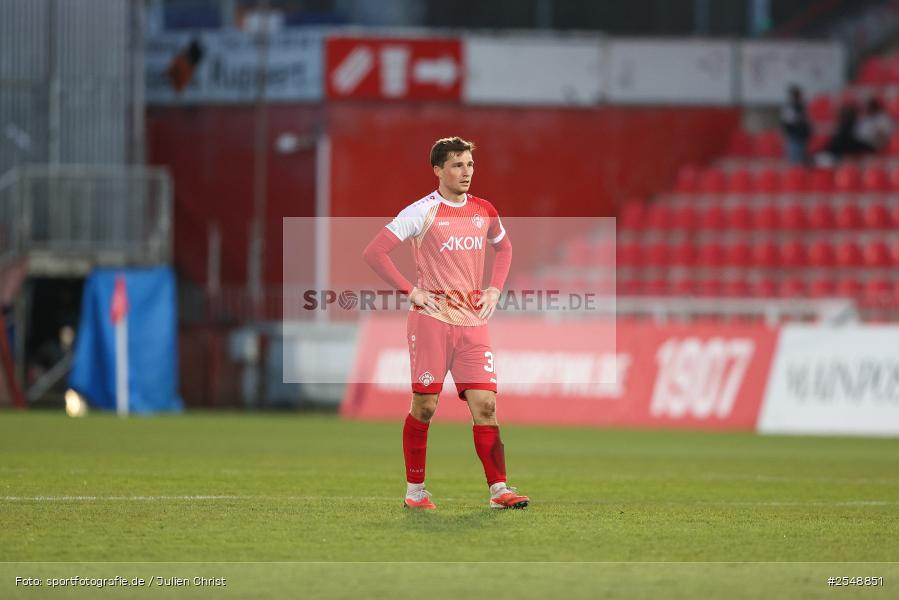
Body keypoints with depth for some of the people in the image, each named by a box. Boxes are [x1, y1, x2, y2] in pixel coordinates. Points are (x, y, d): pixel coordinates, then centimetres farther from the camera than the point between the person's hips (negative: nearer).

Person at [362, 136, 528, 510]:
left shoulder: (484, 212, 10)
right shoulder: (422, 212, -6)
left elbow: (503, 247, 31)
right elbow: (373, 252, -7)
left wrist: (494, 289, 15)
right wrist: (410, 291, -10)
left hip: (473, 323, 4)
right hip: (431, 320, -4)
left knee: (485, 404, -5)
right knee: (425, 406, -1)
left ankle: (499, 489, -7)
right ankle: (415, 490, 11)